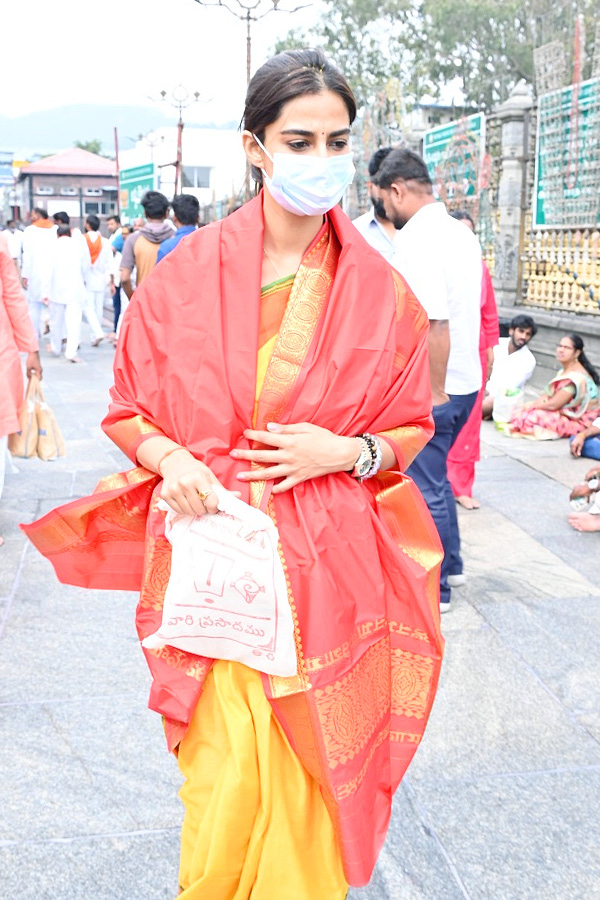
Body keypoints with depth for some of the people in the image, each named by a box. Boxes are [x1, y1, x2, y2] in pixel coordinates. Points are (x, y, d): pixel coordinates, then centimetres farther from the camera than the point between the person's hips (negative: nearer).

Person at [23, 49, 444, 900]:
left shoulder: (379, 287, 1)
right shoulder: (188, 272, -1)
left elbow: (412, 426, 11)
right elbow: (129, 408, 8)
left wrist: (347, 452, -9)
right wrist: (171, 460, -12)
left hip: (327, 571, 1)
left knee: (309, 783, 9)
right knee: (225, 788, 2)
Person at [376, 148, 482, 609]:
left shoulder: (417, 238, -19)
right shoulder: (461, 231, 10)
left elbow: (435, 321, -26)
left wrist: (434, 391, -23)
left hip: (430, 388, -9)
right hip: (464, 379, 9)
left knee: (424, 486, 3)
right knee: (433, 476, 23)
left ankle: (433, 589, 15)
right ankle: (451, 565, 36)